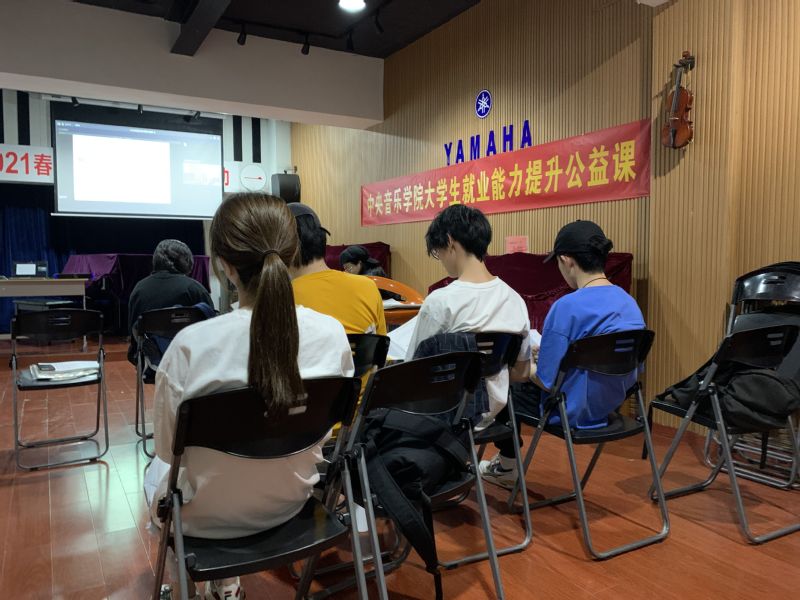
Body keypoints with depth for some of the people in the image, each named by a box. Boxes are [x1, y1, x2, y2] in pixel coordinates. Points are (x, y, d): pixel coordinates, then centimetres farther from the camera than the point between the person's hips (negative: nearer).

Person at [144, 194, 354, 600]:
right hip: (291, 501, 3)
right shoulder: (332, 334, -20)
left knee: (157, 471, 32)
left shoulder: (190, 344, -29)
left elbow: (167, 447, -13)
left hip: (207, 514, -3)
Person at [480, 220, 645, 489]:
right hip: (612, 404, 7)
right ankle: (505, 464, 41)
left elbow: (546, 381, -23)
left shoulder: (568, 307, -26)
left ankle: (506, 467, 39)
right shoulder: (629, 302, -3)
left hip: (574, 411, -7)